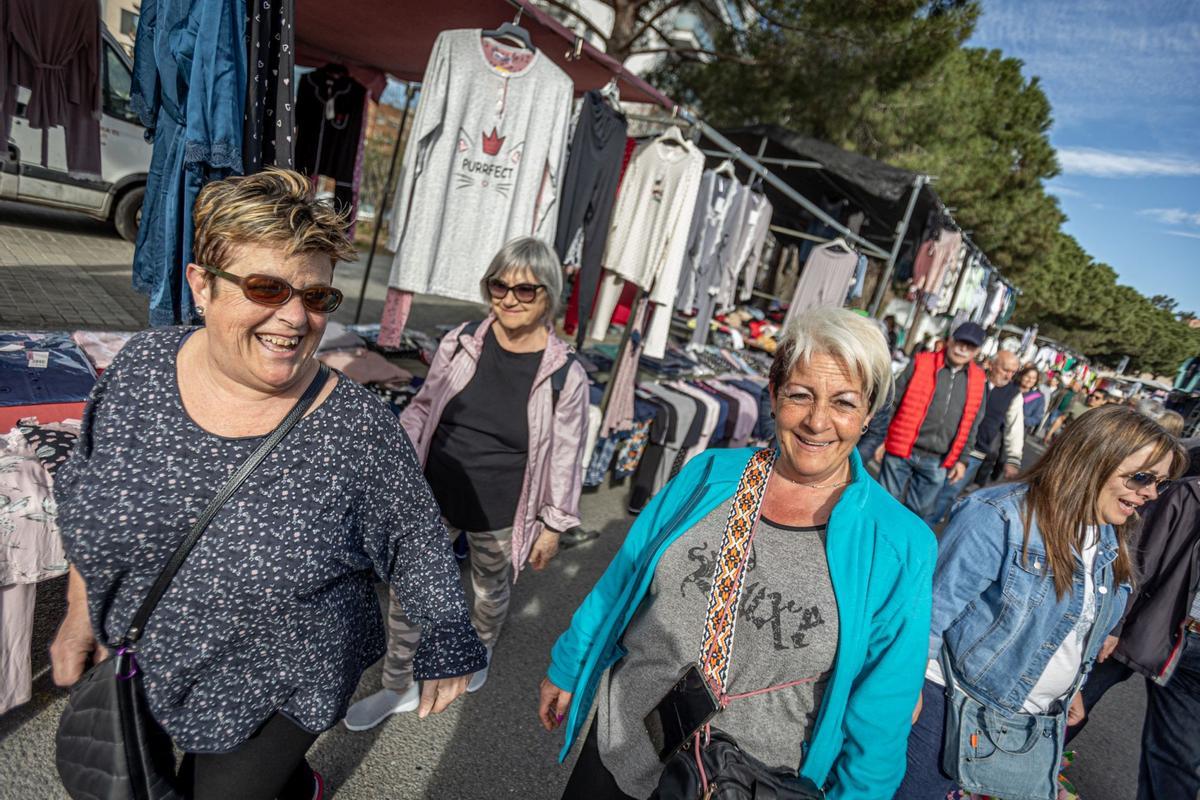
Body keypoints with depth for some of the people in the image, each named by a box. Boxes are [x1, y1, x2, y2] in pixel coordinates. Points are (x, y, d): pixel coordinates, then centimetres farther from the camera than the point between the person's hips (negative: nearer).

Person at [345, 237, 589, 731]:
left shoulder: (564, 375, -16)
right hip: (433, 498, 2)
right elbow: (423, 408, 5)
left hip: (499, 516, -2)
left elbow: (565, 457, -8)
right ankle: (398, 689, 37)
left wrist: (553, 525, -3)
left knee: (491, 593, 23)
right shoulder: (460, 343, -9)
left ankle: (481, 651, 57)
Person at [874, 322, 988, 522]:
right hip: (900, 452, -2)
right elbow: (892, 402, 0)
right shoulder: (921, 363, -2)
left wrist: (962, 459, 7)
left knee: (920, 512, 10)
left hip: (937, 463, 3)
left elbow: (972, 425, 11)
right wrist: (882, 439, -2)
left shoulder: (979, 381, 7)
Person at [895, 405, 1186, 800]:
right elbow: (933, 608, -22)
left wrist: (1068, 689, 24)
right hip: (954, 705, -7)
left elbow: (1087, 631, 17)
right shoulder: (997, 517, -25)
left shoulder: (1110, 542, 2)